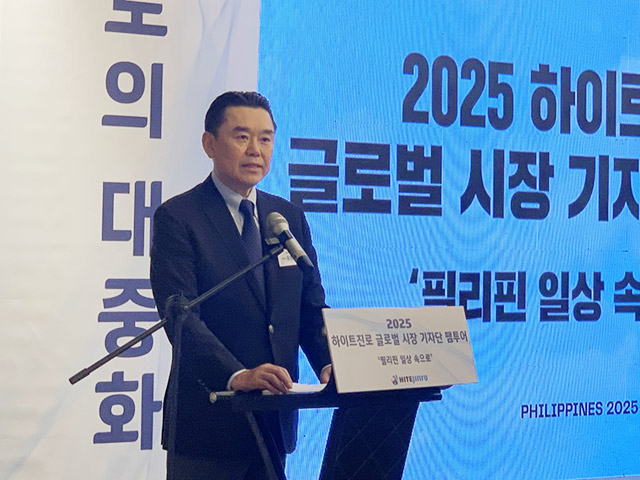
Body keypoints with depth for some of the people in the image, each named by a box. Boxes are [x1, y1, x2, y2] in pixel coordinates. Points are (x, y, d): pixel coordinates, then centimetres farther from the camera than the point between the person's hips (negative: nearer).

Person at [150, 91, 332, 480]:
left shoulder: (290, 217, 11)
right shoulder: (177, 218, -7)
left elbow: (312, 308, 10)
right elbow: (181, 317, -17)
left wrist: (329, 364, -9)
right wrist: (236, 376, -29)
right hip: (206, 421, -5)